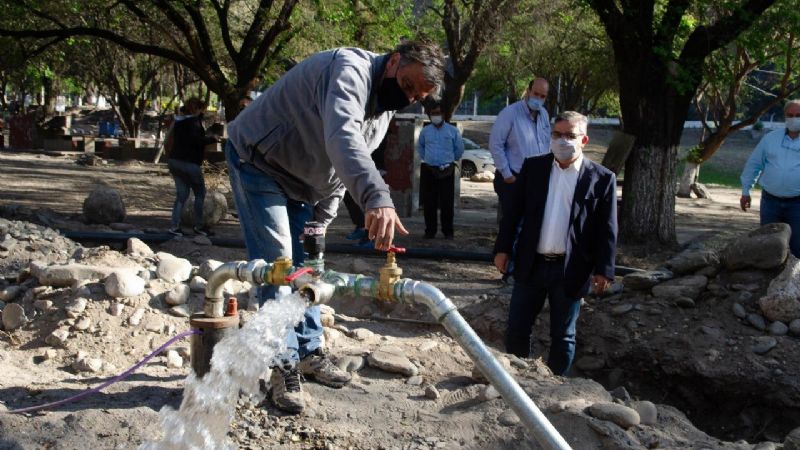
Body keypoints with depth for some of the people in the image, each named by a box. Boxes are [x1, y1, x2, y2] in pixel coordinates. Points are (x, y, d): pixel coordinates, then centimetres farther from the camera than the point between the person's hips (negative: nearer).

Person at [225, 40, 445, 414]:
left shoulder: (386, 108, 1)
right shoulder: (351, 70, -29)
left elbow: (342, 167, 8)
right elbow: (342, 139, -49)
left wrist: (321, 220, -1)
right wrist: (376, 197, -63)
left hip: (298, 180, 9)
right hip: (256, 162, -9)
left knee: (305, 265, 11)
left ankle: (309, 352, 23)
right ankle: (284, 366, -4)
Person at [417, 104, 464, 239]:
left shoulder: (452, 130, 2)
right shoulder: (425, 131, 9)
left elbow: (459, 148, 13)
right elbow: (420, 146, 26)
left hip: (447, 171, -2)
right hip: (428, 171, 2)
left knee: (447, 203, -1)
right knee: (429, 203, 2)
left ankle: (448, 231, 6)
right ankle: (430, 230, 10)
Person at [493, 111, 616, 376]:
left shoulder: (601, 178, -5)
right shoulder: (533, 167, 3)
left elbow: (607, 230, -5)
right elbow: (513, 211, 7)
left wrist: (603, 270, -9)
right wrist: (503, 249, 3)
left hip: (570, 271, -2)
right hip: (531, 265, 3)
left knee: (563, 336, 10)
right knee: (516, 329, 8)